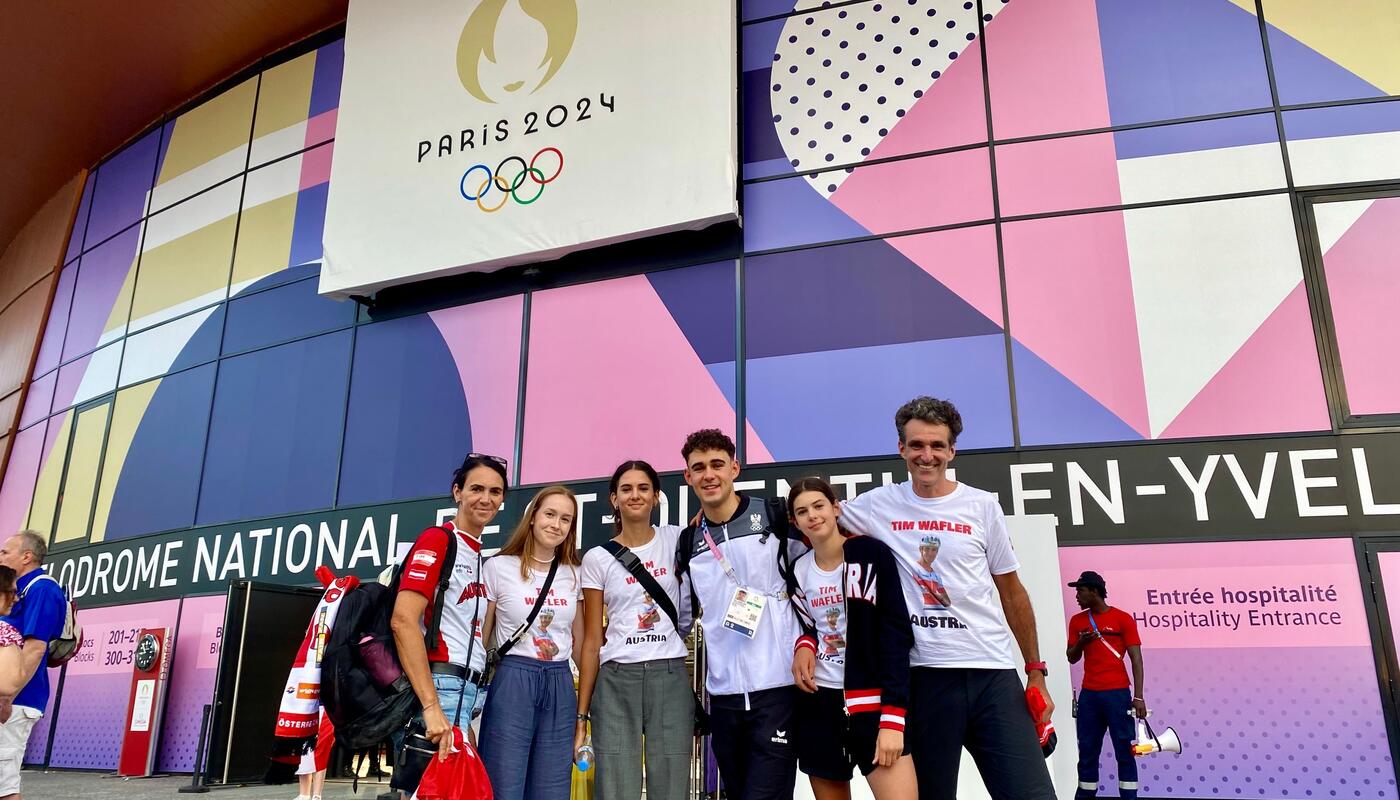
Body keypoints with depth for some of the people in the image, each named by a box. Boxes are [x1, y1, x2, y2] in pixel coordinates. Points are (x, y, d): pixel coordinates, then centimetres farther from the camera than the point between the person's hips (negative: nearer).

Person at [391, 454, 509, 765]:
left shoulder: (481, 558, 17)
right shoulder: (437, 540, -7)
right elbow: (403, 621, -18)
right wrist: (431, 706, -23)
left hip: (469, 691, 8)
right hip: (441, 688, -8)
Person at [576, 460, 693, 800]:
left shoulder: (675, 540, 5)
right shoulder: (597, 559, 3)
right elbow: (592, 641, 5)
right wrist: (581, 714, 2)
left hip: (670, 677, 1)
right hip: (616, 681, 0)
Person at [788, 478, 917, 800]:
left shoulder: (872, 554, -7)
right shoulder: (798, 570, 5)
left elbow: (897, 634, -11)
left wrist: (892, 717, -17)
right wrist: (803, 644, -4)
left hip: (871, 697, -4)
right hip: (817, 702, 4)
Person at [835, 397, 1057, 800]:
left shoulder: (982, 506, 4)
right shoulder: (879, 505, 3)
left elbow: (1011, 592, 11)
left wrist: (1036, 672, 10)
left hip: (994, 672, 0)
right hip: (923, 675, 0)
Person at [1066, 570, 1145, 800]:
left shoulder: (1123, 619, -2)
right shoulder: (1077, 621, 10)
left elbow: (1136, 658, -4)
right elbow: (1071, 658, 14)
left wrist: (1138, 697, -11)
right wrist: (1080, 642, -7)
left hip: (1117, 693, -4)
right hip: (1088, 694, 4)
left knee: (1125, 750, -1)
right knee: (1087, 751, 6)